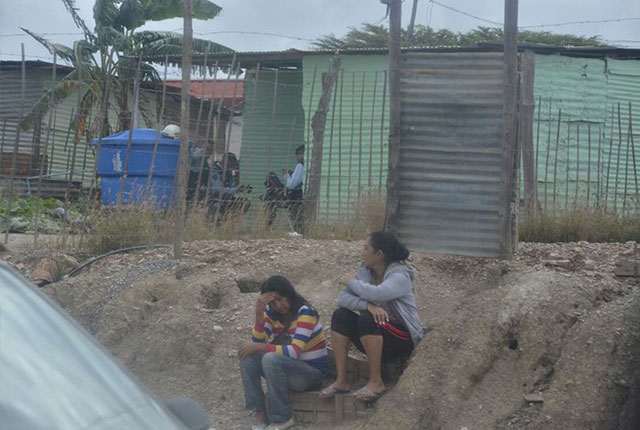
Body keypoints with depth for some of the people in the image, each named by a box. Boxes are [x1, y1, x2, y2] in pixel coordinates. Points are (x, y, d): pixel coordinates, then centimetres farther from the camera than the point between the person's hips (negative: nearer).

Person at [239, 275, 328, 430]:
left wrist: (260, 347, -31)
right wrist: (259, 314, -23)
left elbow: (295, 352, -28)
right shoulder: (271, 312, 0)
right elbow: (257, 343, -10)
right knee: (248, 356, -15)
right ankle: (259, 412, -13)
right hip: (287, 367, 7)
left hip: (312, 371, -7)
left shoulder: (305, 312, -19)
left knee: (271, 359, -32)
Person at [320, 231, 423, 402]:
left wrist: (351, 281, -18)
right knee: (341, 315, -12)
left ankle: (376, 382, -22)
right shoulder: (365, 272, 5)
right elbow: (343, 298, -8)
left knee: (367, 319, -31)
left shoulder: (400, 276, -16)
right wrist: (367, 305, -27)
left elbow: (375, 293, -36)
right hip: (375, 341, 7)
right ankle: (341, 381, -14)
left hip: (403, 340, -7)